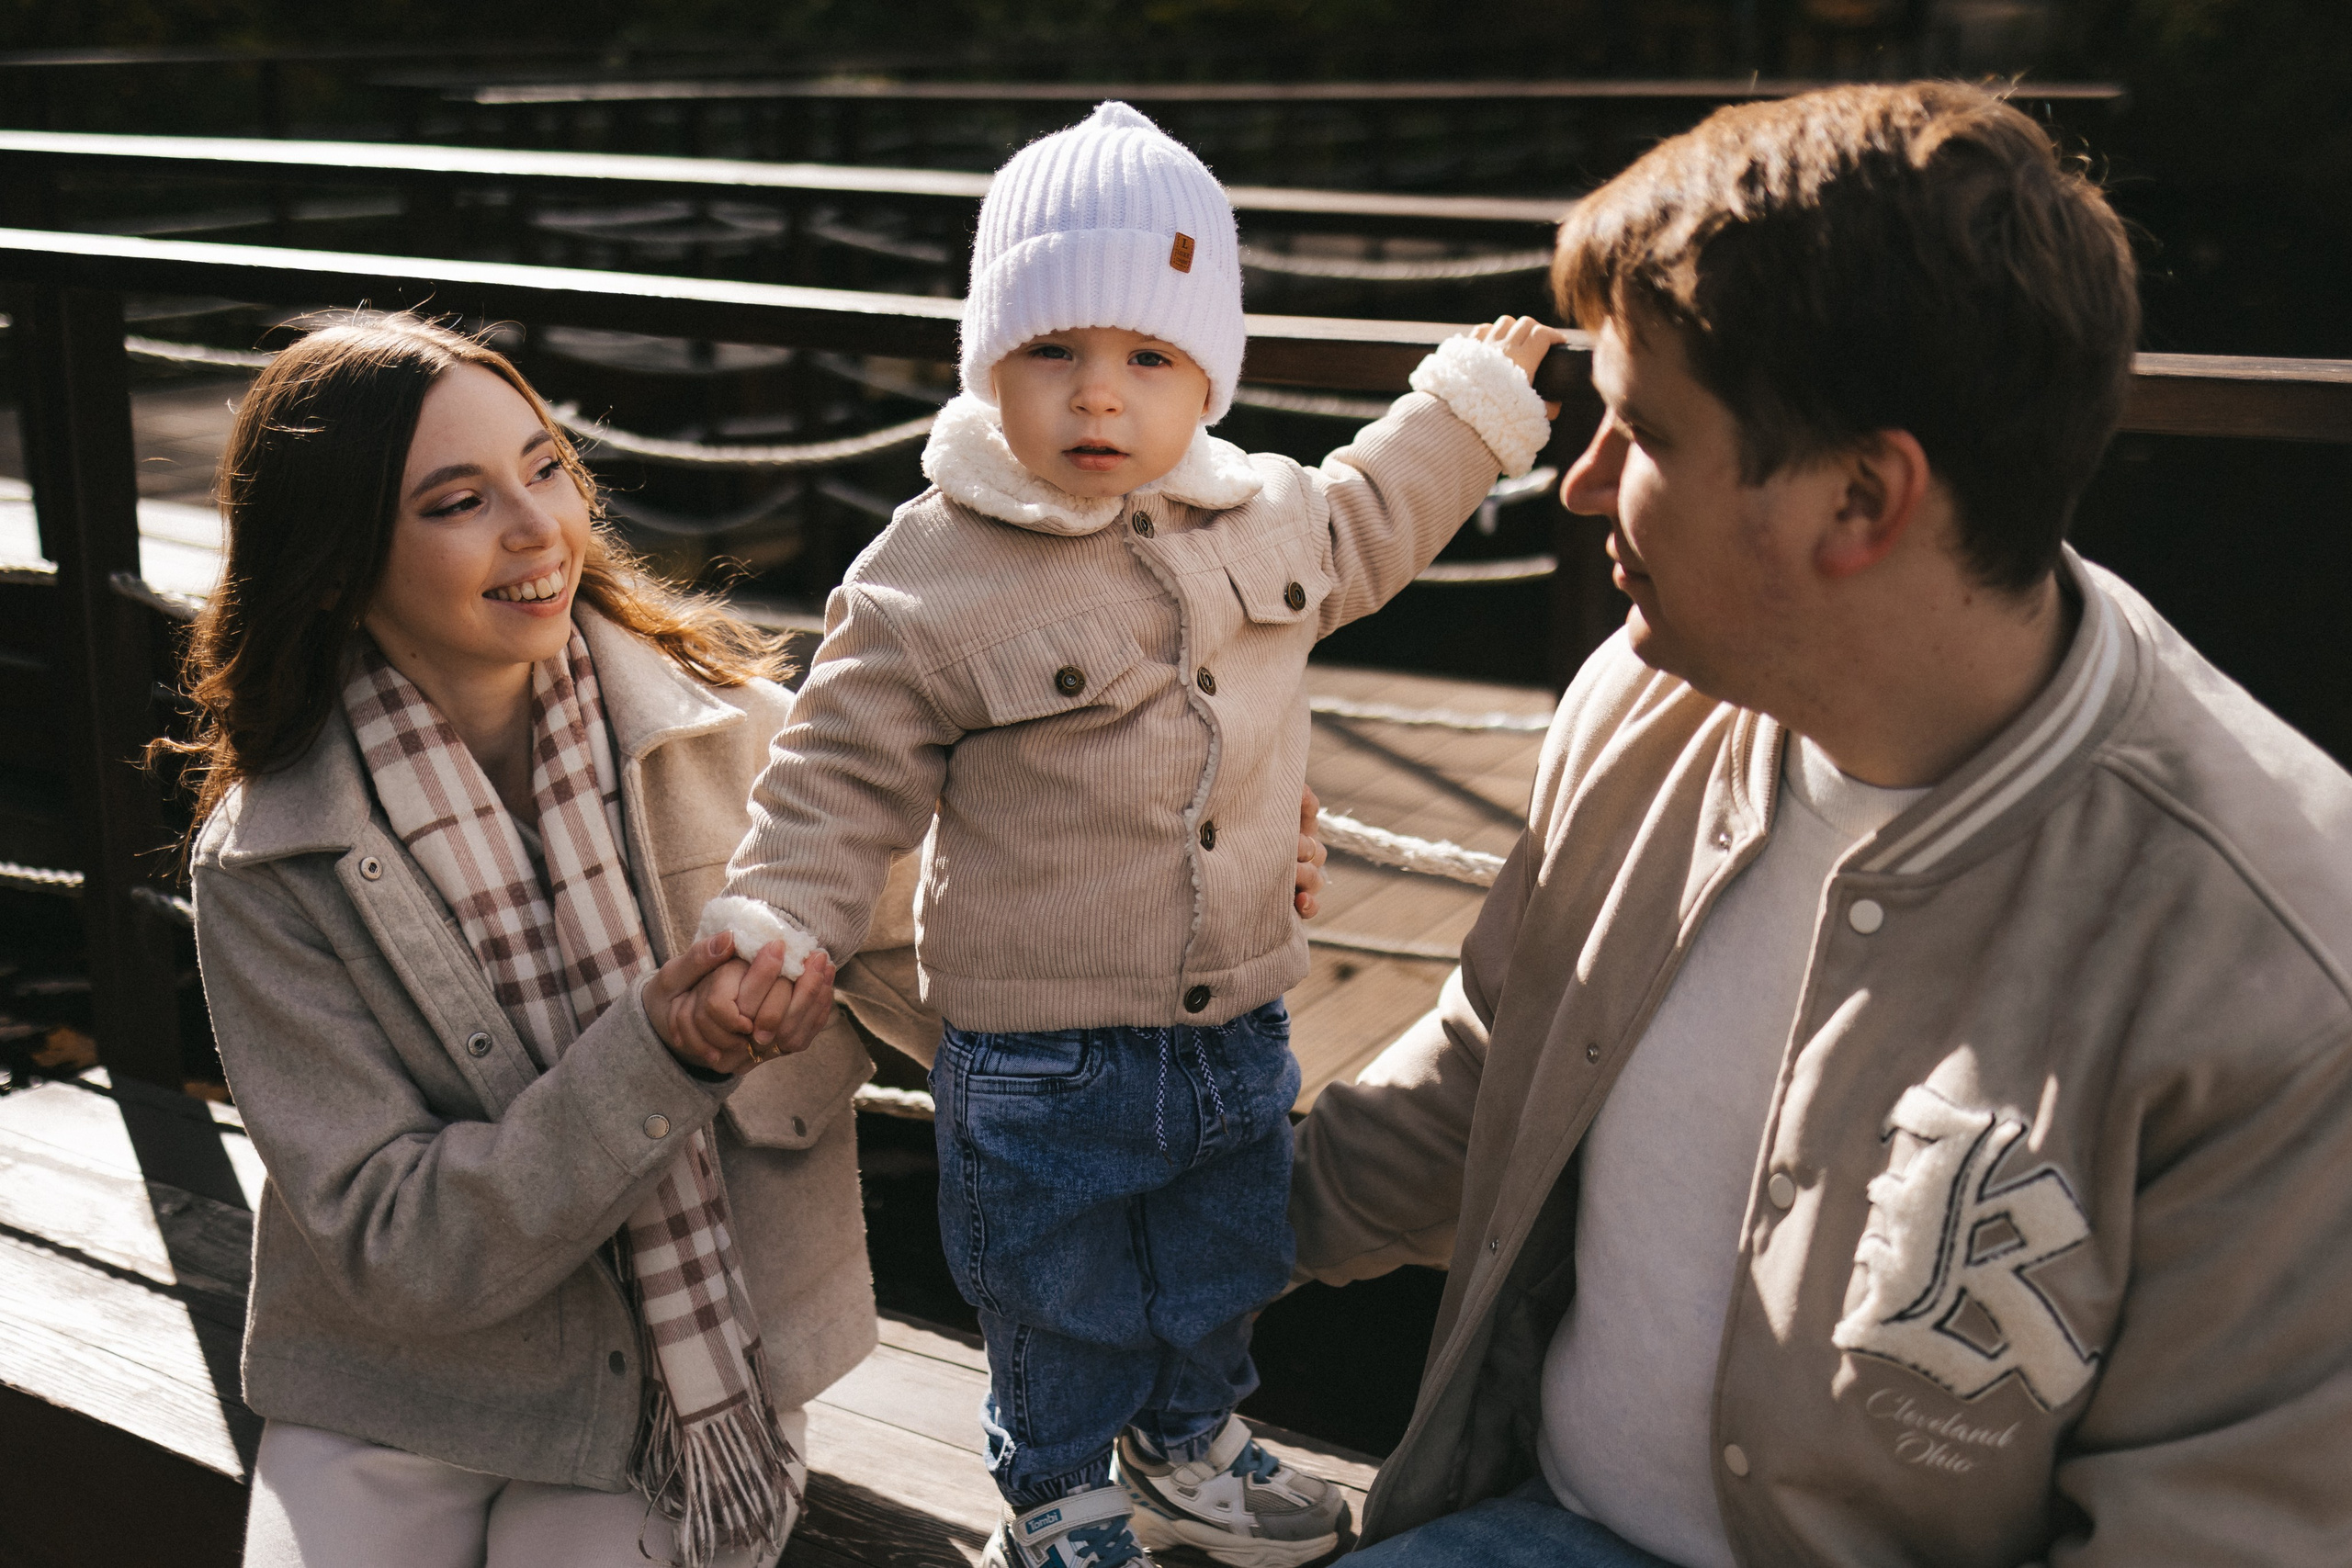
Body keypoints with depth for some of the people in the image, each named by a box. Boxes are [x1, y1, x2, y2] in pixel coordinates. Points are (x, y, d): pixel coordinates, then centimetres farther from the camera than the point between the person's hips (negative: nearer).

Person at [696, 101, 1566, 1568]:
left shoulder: (1263, 516, -1)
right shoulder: (931, 581, -18)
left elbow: (1365, 526, 22)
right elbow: (844, 777, -12)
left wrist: (1473, 401, 26)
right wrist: (775, 926, -22)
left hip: (1238, 1022, 6)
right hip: (1040, 1057, -5)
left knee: (1223, 1264, 25)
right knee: (1062, 1299, 13)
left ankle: (1190, 1449, 52)